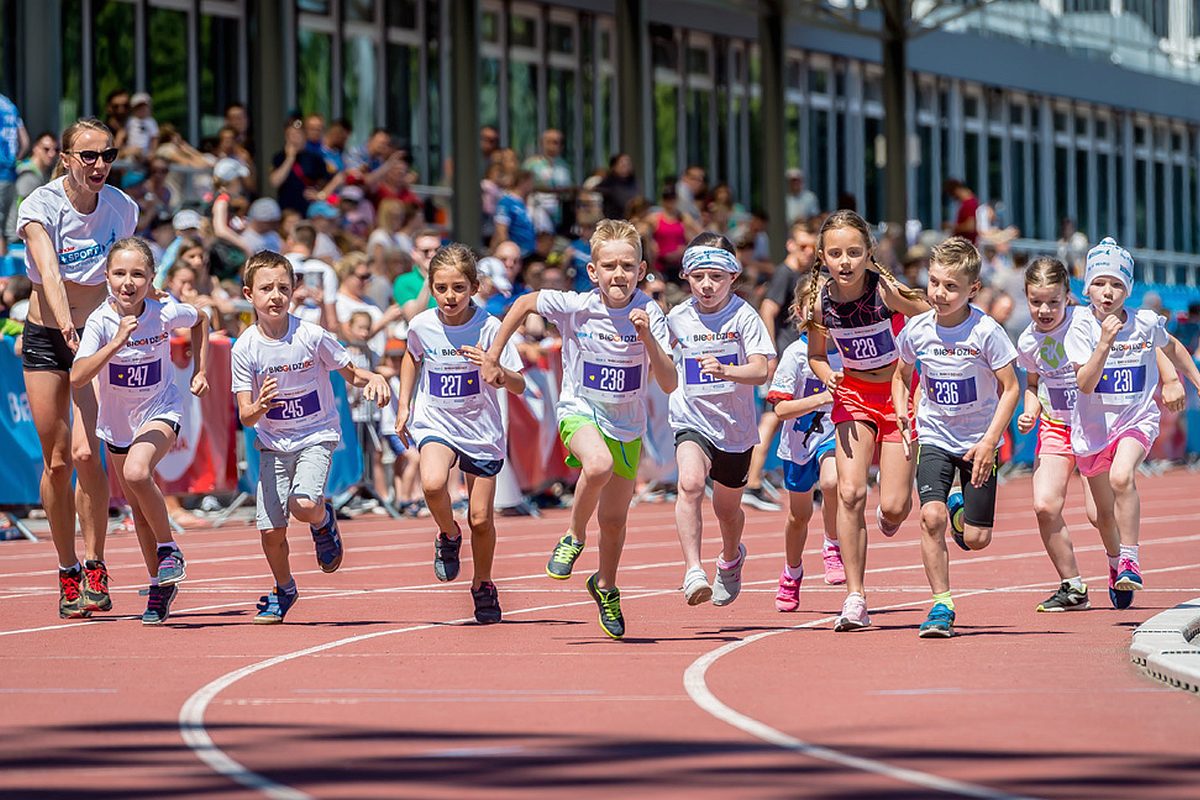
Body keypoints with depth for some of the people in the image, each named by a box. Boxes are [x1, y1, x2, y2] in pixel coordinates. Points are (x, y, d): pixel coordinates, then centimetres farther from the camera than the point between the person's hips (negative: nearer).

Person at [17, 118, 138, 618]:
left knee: (85, 453, -16)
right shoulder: (40, 207, -15)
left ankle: (95, 568, -7)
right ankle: (68, 573, 13)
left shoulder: (122, 208, -5)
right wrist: (66, 324, -46)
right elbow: (48, 271, -30)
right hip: (46, 336, 0)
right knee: (56, 460, 0)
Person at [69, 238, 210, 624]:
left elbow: (200, 320, 9)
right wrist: (117, 343, -42)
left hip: (160, 412, -2)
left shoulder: (167, 314, -17)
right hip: (117, 421, 2)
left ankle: (169, 550, -11)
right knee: (139, 508, 12)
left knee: (136, 473, -31)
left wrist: (200, 370, 3)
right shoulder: (100, 322, -20)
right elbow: (76, 377, -33)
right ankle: (160, 586, 28)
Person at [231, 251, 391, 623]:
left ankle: (324, 521, 10)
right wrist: (260, 406, -34)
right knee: (270, 530, -2)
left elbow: (351, 374, 1)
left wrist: (374, 379, -21)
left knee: (303, 505, -28)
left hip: (316, 435, -2)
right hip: (273, 443, 2)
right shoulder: (246, 348, -11)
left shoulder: (312, 336, -13)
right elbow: (245, 416, -11)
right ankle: (284, 590, 27)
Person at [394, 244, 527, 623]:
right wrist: (403, 406, 14)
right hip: (435, 423, 1)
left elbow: (519, 386, -14)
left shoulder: (489, 328, -15)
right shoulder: (422, 326, -7)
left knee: (480, 519, 4)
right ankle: (448, 535, 2)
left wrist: (498, 371, -35)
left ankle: (482, 586, 30)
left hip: (481, 431, -1)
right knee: (433, 484, -30)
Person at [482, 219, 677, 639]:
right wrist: (492, 355, 6)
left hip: (627, 425, 2)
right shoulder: (574, 307, -16)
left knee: (614, 519, 14)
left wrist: (647, 337, -31)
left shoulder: (649, 313, -14)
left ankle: (606, 586, 43)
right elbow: (524, 304, 3)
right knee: (598, 465, -37)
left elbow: (670, 383, -18)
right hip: (580, 412, -2)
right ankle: (574, 536, -10)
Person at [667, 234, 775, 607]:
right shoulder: (678, 318, -3)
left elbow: (761, 370, -26)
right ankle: (692, 572, -33)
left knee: (727, 508, 18)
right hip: (692, 419, 0)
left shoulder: (744, 316, -13)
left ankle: (731, 559, 52)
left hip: (735, 424, 0)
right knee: (690, 482, -30)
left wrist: (725, 371, -40)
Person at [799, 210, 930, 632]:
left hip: (900, 393, -2)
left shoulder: (886, 291, -23)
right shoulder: (819, 301, -11)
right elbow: (816, 355, 6)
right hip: (854, 394, 2)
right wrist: (828, 376, -15)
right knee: (850, 492, -15)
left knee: (893, 506, -8)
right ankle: (855, 598, -8)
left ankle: (890, 515, 33)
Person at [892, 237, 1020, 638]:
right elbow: (902, 375, 13)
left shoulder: (986, 332, -17)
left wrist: (989, 442, -17)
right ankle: (941, 606, -11)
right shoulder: (916, 330, -7)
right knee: (931, 516, -21)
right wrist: (901, 411, -4)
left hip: (978, 442, -1)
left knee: (976, 539, -1)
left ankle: (960, 512, 36)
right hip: (934, 437, 2)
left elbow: (1010, 388, -11)